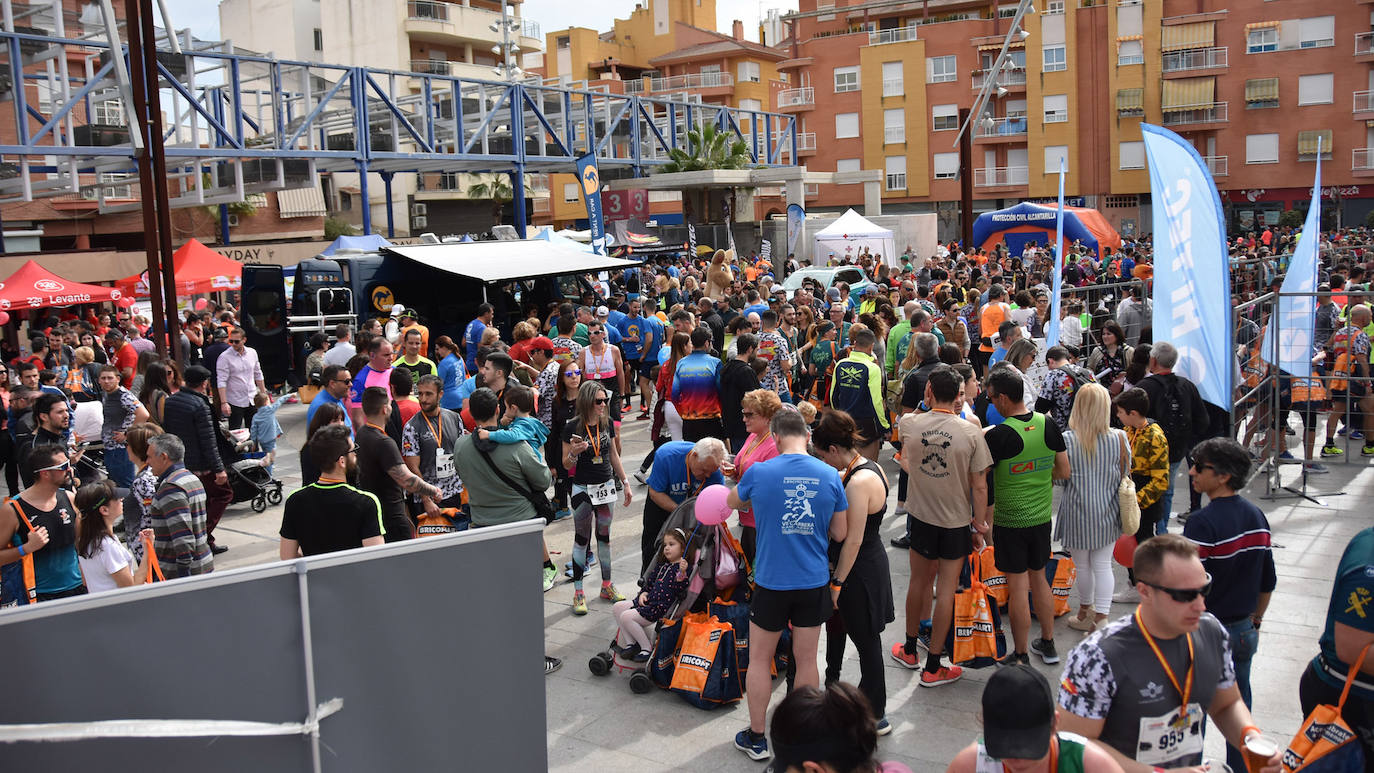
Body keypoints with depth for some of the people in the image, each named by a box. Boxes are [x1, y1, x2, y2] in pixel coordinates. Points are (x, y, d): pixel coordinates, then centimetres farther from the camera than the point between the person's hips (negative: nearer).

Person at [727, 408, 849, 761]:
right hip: (814, 583, 2)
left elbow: (732, 501, 11)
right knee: (806, 660, 14)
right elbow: (840, 533, 2)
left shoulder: (758, 473, -11)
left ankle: (756, 738, 24)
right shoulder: (830, 475, -6)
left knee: (759, 659, 14)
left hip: (771, 583, -2)